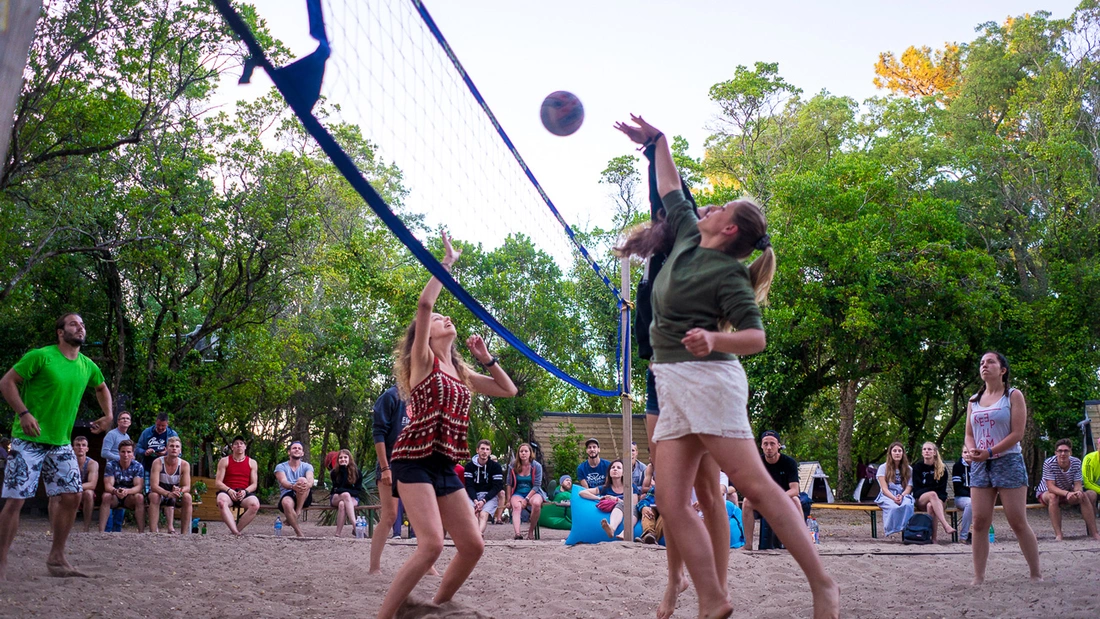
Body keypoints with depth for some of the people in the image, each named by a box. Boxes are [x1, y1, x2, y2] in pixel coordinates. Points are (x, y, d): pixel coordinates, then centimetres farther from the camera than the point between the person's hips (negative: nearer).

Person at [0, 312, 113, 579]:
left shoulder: (88, 366, 7)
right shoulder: (40, 356, -12)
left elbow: (102, 388, 27)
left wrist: (108, 415, 14)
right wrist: (23, 413, -23)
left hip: (61, 444, 6)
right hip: (29, 440, -6)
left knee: (71, 496, 2)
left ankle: (56, 558, 16)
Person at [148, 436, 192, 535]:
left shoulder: (184, 464, -12)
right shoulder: (158, 462, -20)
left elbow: (187, 487, -15)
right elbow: (154, 486, -28)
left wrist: (179, 491, -40)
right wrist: (168, 493, -46)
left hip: (175, 497, 2)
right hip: (159, 493, -2)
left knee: (187, 497, -27)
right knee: (154, 496, -35)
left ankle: (185, 532, -22)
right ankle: (153, 532, -35)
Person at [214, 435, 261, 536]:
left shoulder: (252, 463, 15)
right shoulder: (224, 461, 13)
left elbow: (254, 484, 10)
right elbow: (218, 482, 5)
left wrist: (245, 491, -12)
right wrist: (229, 490, -15)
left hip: (245, 494, 1)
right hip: (227, 492, -1)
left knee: (255, 504, -35)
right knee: (221, 501, -39)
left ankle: (236, 530, -25)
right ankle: (236, 532, -47)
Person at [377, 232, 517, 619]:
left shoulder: (462, 374, 18)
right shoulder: (422, 360, 0)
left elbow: (508, 390, 23)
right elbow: (424, 304, -16)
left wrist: (486, 358, 13)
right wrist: (447, 263, -8)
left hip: (445, 466, 7)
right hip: (414, 460, -7)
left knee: (473, 546, 3)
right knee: (431, 544, -24)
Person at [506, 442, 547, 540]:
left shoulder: (536, 466, -2)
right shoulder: (513, 466, 3)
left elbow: (536, 486, -6)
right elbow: (509, 484, 11)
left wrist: (526, 499, -16)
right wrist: (509, 500, 7)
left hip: (533, 492, -1)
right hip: (518, 493, 1)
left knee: (536, 503, -35)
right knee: (516, 506, -34)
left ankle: (531, 531, -18)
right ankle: (517, 534, -50)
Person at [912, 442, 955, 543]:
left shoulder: (942, 468, 10)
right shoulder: (917, 467, 9)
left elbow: (942, 489, 5)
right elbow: (916, 488, 2)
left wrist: (939, 499, -14)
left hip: (938, 499, 1)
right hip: (920, 500, -1)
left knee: (931, 506, -37)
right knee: (933, 494, -36)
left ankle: (933, 538, -40)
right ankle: (946, 525, -50)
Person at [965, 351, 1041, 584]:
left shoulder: (1013, 396, 0)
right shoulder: (974, 400, 15)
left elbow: (1017, 433, -8)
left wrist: (989, 452, -17)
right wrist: (972, 451, -7)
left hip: (1008, 462, -4)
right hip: (980, 465, 4)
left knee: (1018, 522, -5)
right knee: (979, 522, -1)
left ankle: (1036, 574, 7)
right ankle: (978, 577, 2)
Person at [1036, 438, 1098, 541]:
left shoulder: (1076, 463, -16)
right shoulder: (1049, 463, -28)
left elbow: (1078, 485, -17)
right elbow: (1051, 487, -33)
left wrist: (1079, 491, -42)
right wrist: (1067, 493, -49)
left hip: (1067, 492, 4)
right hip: (1045, 493, -4)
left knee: (1085, 496, -21)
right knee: (1053, 497, -37)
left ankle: (1093, 532, -12)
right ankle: (1058, 535, -36)